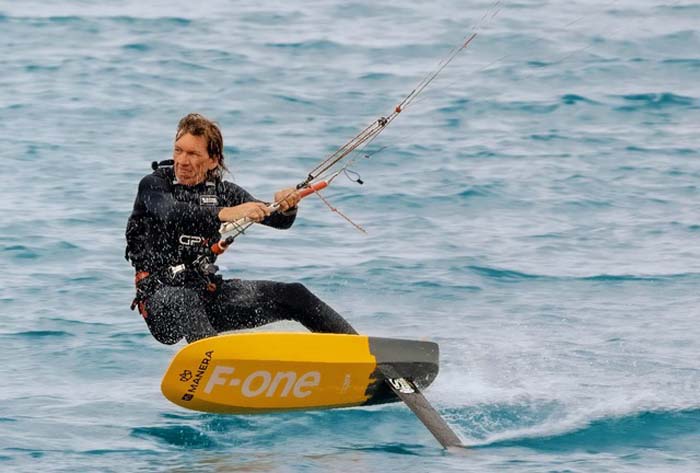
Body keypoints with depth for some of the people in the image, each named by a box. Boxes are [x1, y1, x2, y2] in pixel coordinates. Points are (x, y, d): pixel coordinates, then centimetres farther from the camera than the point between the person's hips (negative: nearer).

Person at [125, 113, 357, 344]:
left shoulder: (221, 191, 7)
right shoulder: (154, 185, -7)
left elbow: (280, 220, 1)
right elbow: (172, 214, -30)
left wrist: (286, 206, -25)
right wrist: (225, 214, -46)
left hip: (209, 292, 5)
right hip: (161, 297, -5)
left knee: (292, 295, -4)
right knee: (184, 300, -40)